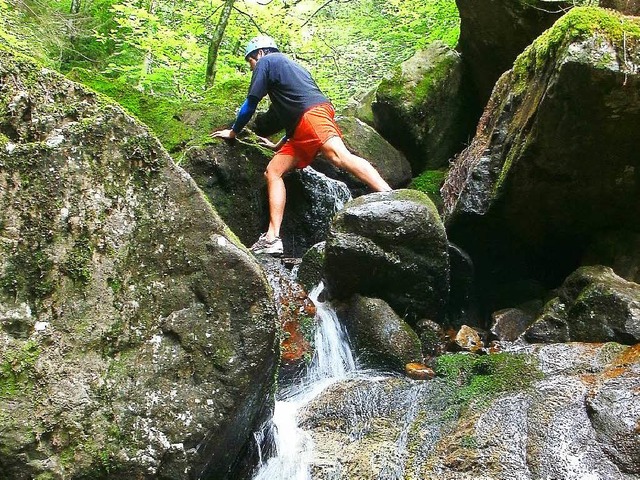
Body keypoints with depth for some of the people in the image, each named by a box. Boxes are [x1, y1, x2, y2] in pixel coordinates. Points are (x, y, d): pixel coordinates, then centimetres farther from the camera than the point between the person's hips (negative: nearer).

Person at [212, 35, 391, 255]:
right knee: (273, 171, 5)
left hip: (313, 112, -9)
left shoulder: (266, 61, 15)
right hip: (302, 129, 9)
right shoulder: (290, 66, 40)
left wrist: (233, 132, 24)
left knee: (340, 156, -30)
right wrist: (280, 145, 47)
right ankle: (272, 238, -6)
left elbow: (251, 103, 11)